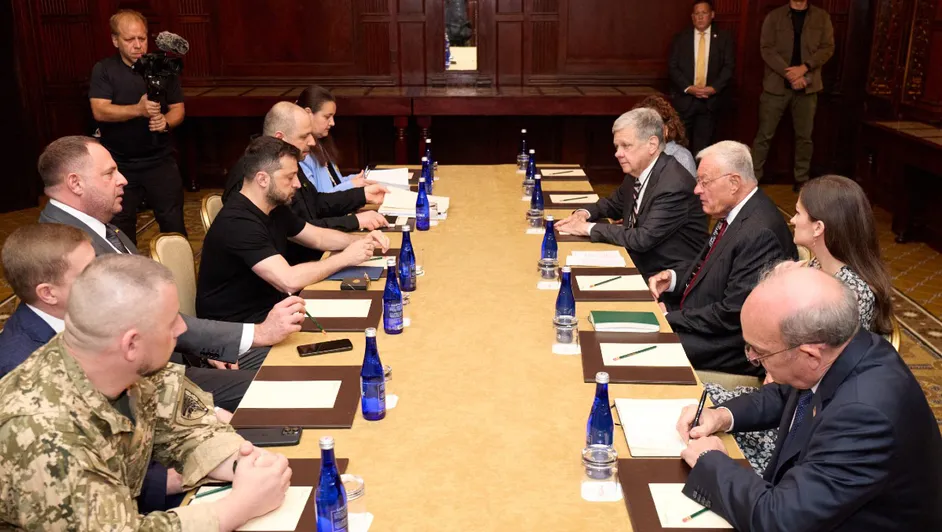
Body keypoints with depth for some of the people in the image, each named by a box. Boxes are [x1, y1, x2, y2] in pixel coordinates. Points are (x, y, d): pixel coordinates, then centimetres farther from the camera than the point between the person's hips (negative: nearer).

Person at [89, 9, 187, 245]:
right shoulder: (103, 70, -5)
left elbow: (178, 109, 3)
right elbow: (100, 111, -17)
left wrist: (166, 121, -20)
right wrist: (139, 109, -32)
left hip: (160, 161, 1)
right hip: (119, 164, -1)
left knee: (174, 224, 6)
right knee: (120, 229, 12)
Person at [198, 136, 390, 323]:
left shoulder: (275, 208, 5)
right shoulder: (238, 223, -26)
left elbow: (318, 237, 17)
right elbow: (289, 281, -32)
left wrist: (360, 240, -1)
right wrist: (345, 257, -21)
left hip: (269, 306, 9)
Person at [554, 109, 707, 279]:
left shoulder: (674, 184, -24)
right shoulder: (636, 171, 2)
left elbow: (643, 239, -26)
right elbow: (614, 204, 20)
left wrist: (589, 228, -19)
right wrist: (585, 213, -1)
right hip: (641, 264, 7)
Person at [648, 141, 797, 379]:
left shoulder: (760, 233, -26)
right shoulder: (733, 212, 3)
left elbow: (732, 315, -25)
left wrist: (669, 318, -17)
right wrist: (673, 277, -1)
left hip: (735, 348, -9)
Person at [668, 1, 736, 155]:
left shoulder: (724, 37, 5)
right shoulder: (681, 38, 5)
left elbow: (729, 66, -1)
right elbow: (672, 67, -1)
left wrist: (713, 88, -15)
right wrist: (688, 88, -13)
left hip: (710, 99, 0)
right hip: (684, 98, 0)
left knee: (703, 146, 3)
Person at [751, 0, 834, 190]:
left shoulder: (822, 17, 8)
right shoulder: (774, 16, 2)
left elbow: (828, 48, 1)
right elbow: (766, 49, -6)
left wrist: (804, 68, -15)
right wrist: (789, 74, -16)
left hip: (807, 86, 2)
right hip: (776, 84, -2)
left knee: (804, 136, 7)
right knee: (764, 135, -1)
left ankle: (802, 180, 17)